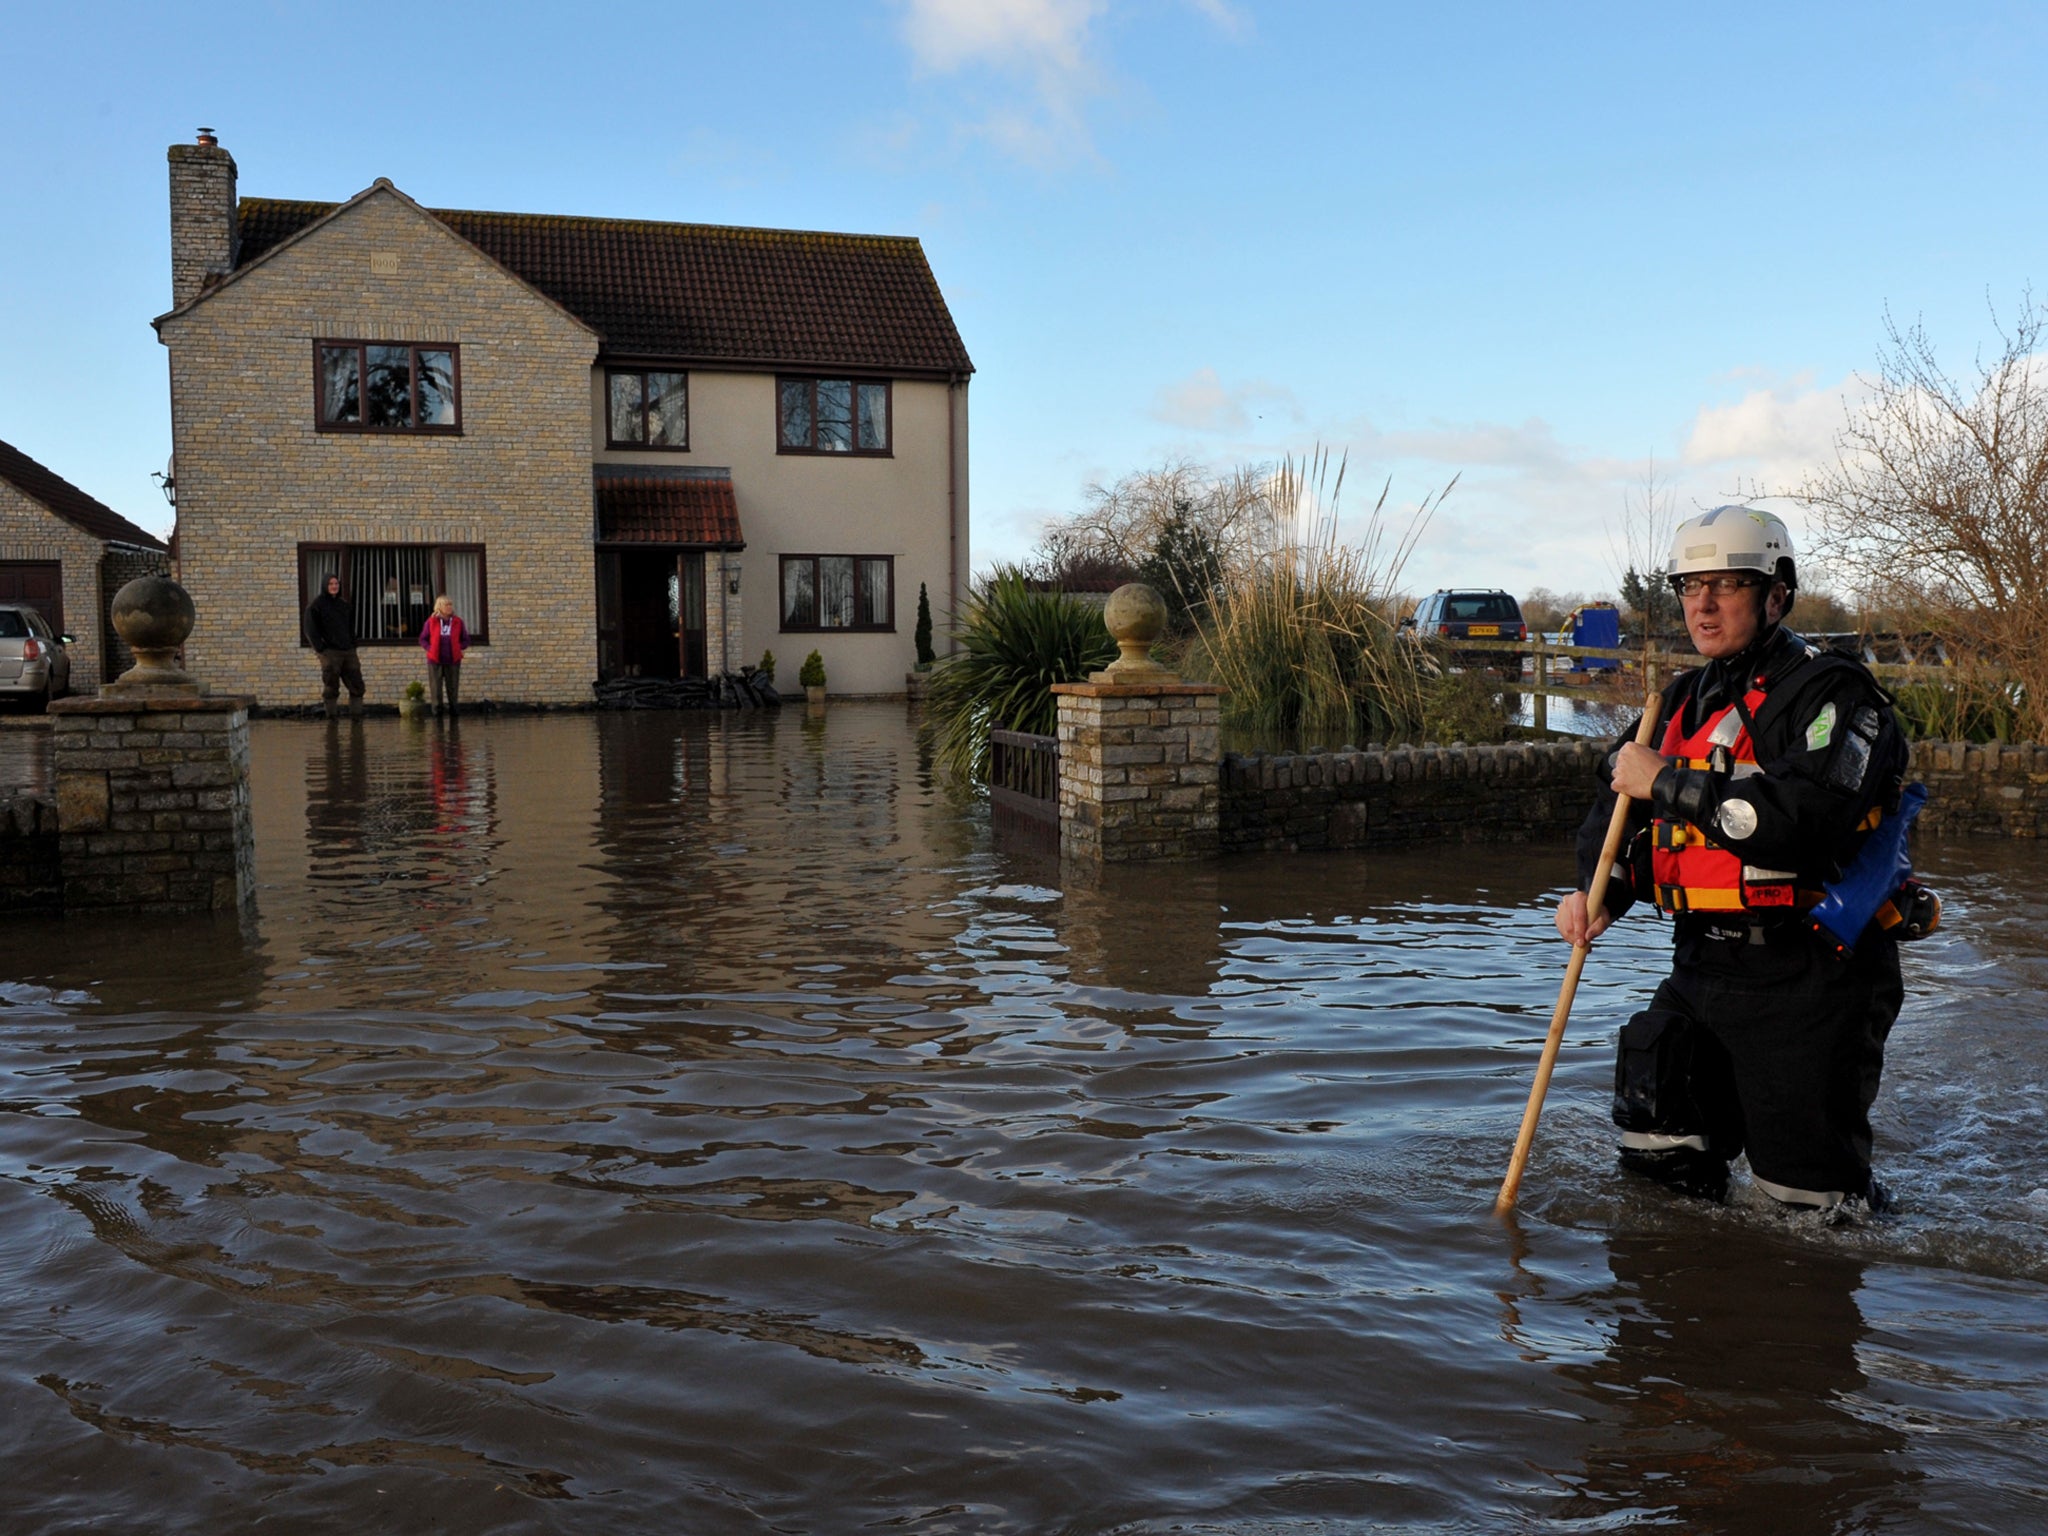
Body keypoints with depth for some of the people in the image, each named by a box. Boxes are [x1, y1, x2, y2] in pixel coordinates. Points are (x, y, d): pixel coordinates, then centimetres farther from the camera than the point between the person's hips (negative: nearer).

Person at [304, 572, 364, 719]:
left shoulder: (343, 605, 18)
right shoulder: (315, 606, -1)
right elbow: (311, 631, -5)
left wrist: (353, 645, 10)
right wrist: (321, 649, -11)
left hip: (348, 652, 6)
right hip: (330, 653, -6)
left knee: (357, 685, 1)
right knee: (330, 688, -4)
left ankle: (357, 715, 6)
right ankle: (330, 717, 1)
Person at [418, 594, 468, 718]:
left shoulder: (458, 622, 3)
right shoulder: (431, 621, 2)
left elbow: (465, 640, 10)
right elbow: (423, 639, 9)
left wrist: (458, 647, -6)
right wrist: (430, 648, -7)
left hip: (453, 661, 1)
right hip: (435, 661, -1)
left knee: (452, 688, 4)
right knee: (436, 688, 0)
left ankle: (452, 711, 12)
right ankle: (437, 711, 6)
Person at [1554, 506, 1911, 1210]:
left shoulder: (1831, 691, -10)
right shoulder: (1686, 700, 14)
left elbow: (1806, 818, -27)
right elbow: (1622, 806, 17)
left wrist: (1670, 783, -20)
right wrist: (1597, 890, -3)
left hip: (1804, 979, -7)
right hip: (1699, 973, 7)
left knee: (1805, 1192, 2)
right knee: (1658, 1167, 11)